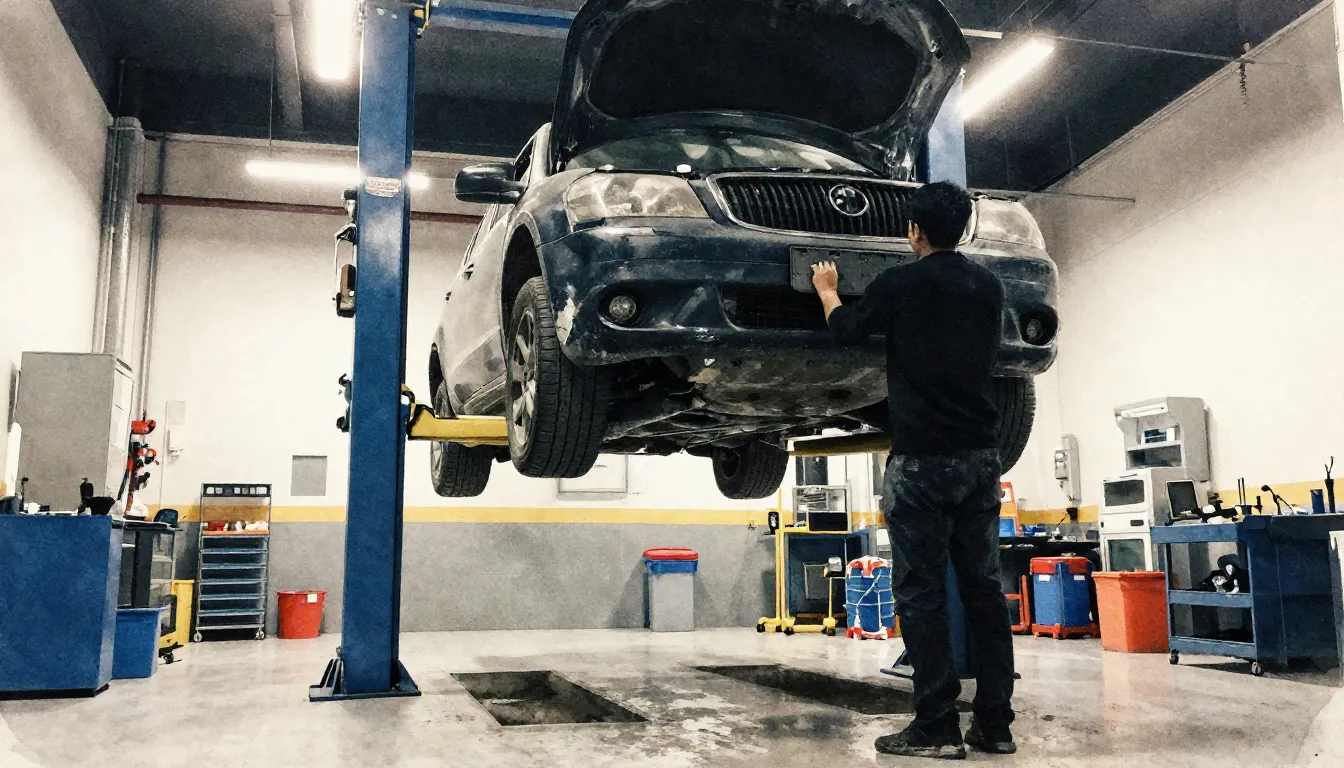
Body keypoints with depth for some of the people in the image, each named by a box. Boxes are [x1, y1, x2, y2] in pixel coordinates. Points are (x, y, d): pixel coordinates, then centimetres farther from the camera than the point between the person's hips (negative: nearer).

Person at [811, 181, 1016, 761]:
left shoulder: (900, 284, -5)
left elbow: (847, 330, 10)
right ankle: (994, 724, 11)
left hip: (921, 457, -5)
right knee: (983, 587, 8)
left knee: (921, 591, -2)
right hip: (981, 455, 6)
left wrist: (827, 292, 31)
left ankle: (937, 727, -2)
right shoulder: (988, 287, 10)